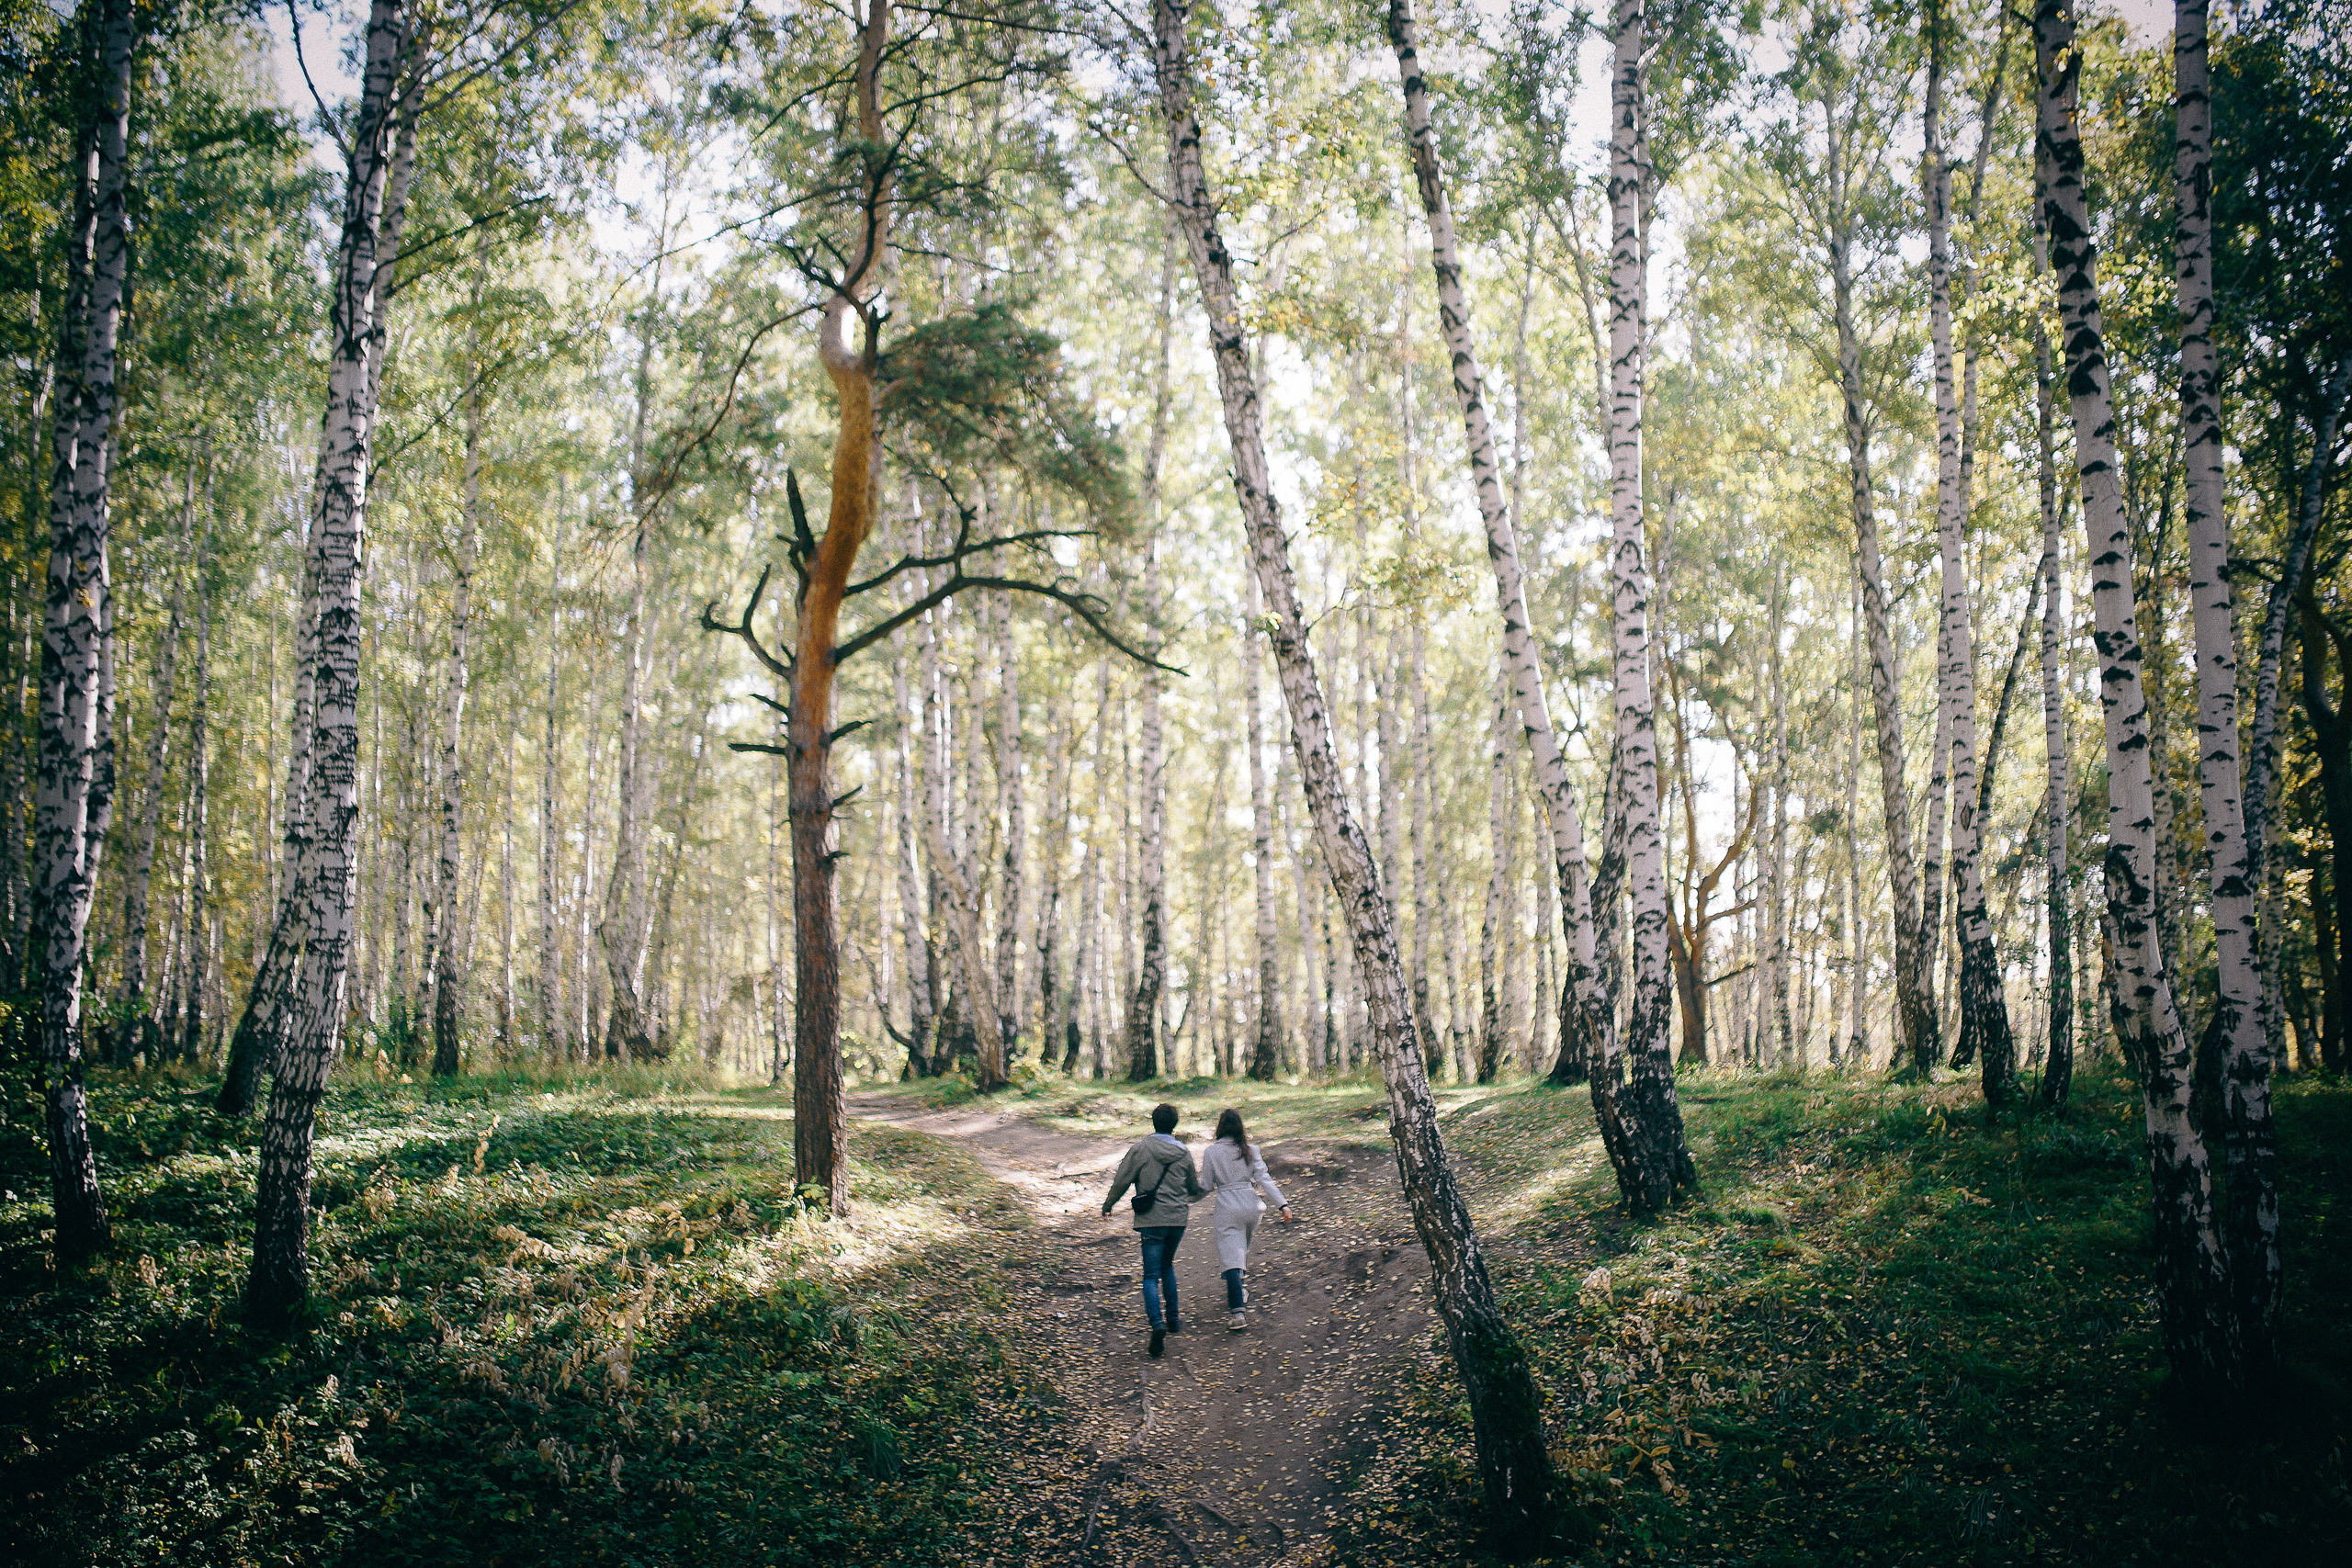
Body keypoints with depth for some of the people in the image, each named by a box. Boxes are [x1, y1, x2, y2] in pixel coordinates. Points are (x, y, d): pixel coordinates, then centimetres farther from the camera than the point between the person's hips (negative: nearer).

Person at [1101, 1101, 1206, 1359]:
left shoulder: (1141, 1149, -6)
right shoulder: (1184, 1153, 7)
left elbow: (1121, 1180, -3)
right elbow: (1195, 1188, 19)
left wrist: (1108, 1205, 14)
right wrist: (1197, 1196, 44)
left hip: (1151, 1220, -4)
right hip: (1178, 1219, 4)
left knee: (1151, 1275, -3)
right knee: (1167, 1266, 24)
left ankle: (1157, 1323, -23)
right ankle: (1173, 1319, 27)